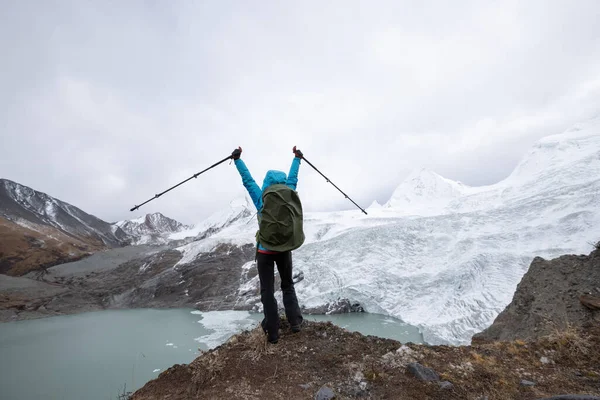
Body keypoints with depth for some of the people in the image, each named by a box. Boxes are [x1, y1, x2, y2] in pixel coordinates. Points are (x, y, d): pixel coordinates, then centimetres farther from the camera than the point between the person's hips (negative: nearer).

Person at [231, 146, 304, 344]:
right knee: (288, 285, 23)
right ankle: (295, 322, 25)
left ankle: (272, 332, 18)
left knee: (267, 291, 10)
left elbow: (248, 180, -4)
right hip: (284, 249, 3)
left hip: (265, 251, -2)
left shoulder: (261, 199, -13)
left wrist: (237, 159, 8)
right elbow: (292, 178, 6)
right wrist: (297, 158, 22)